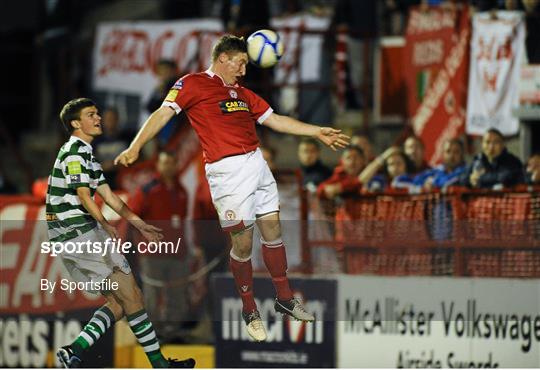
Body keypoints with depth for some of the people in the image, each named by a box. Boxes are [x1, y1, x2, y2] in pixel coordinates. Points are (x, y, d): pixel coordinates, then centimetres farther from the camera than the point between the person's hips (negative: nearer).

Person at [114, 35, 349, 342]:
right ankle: (250, 311, 11)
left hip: (257, 164, 7)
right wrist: (135, 148, -18)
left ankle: (285, 299, 23)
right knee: (243, 243, -4)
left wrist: (317, 132, 21)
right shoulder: (193, 84, 1)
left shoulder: (242, 93, 20)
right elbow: (163, 114, -6)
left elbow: (274, 120, 24)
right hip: (228, 171, -7)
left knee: (273, 229, 10)